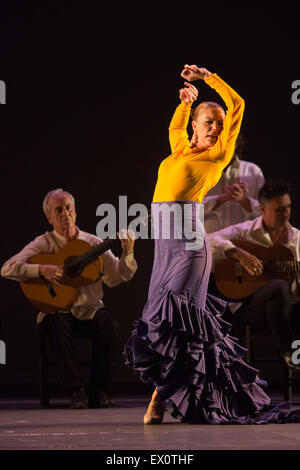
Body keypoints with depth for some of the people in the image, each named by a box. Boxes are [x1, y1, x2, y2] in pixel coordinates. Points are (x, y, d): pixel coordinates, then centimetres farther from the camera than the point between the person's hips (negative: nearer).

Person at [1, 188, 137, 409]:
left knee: (108, 322, -29)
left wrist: (127, 253, -15)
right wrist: (42, 269, -25)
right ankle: (76, 391, -27)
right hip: (58, 310, -2)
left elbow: (116, 276, 2)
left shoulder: (92, 243, 9)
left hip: (90, 310, 2)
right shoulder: (43, 244, 1)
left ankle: (100, 391, -17)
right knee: (58, 324, -36)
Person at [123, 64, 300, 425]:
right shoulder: (181, 150, 21)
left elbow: (237, 104, 5)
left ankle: (161, 398, -11)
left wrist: (206, 77, 13)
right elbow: (175, 126, 45)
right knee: (167, 311, 3)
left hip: (188, 239, -7)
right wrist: (186, 101, 33)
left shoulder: (218, 154, 5)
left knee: (171, 313, -12)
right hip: (165, 239, 7)